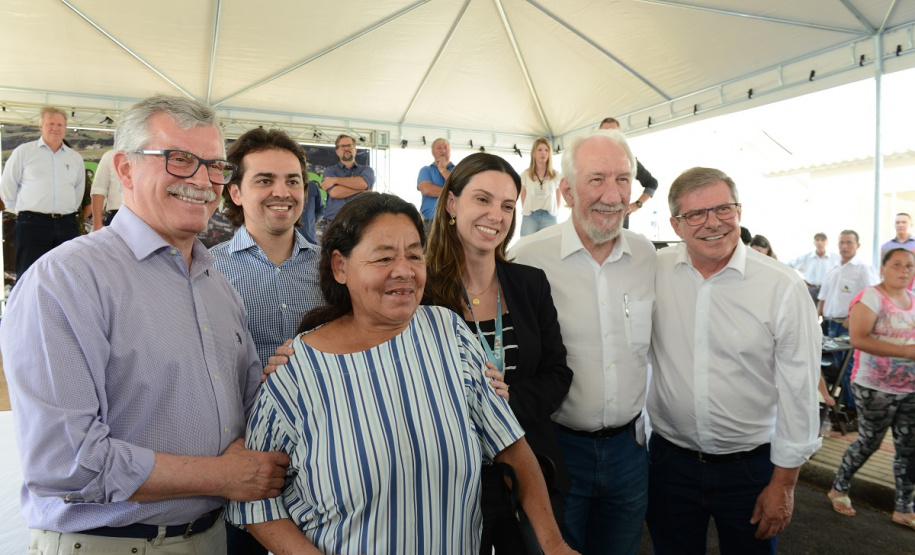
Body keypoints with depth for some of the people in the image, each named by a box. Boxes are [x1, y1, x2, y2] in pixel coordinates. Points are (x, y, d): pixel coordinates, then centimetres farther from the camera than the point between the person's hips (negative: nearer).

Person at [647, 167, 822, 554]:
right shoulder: (654, 272, -6)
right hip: (669, 460, 2)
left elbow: (798, 392, -8)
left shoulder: (782, 287, -12)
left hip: (751, 466, -1)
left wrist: (783, 483, -4)